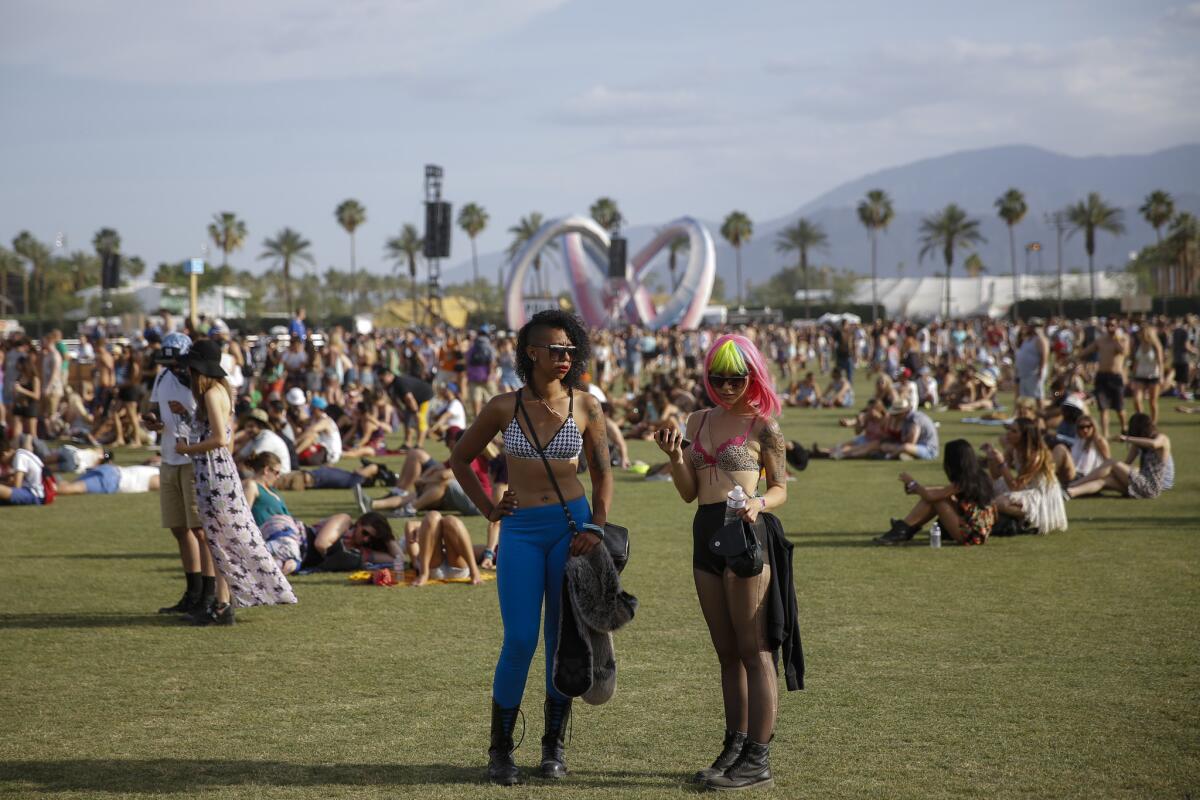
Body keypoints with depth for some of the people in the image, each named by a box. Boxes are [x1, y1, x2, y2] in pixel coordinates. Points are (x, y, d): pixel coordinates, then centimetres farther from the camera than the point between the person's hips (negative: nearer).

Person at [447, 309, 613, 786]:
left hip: (571, 524, 1)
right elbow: (461, 459, 13)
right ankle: (500, 749, 7)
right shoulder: (505, 407, 0)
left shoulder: (585, 407, 2)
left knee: (565, 639, 4)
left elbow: (602, 473, 9)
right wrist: (488, 510, 6)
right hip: (520, 531, -1)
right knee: (520, 641, -6)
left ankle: (554, 744, 17)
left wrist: (597, 526, -3)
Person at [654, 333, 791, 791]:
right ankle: (735, 748, 19)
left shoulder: (762, 426, -4)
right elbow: (688, 493, 13)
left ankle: (758, 760, -4)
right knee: (727, 653, 12)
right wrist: (674, 457, -4)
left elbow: (780, 489, -1)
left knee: (753, 651, -5)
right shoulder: (698, 423, 13)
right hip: (705, 534, 7)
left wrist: (758, 504, -22)